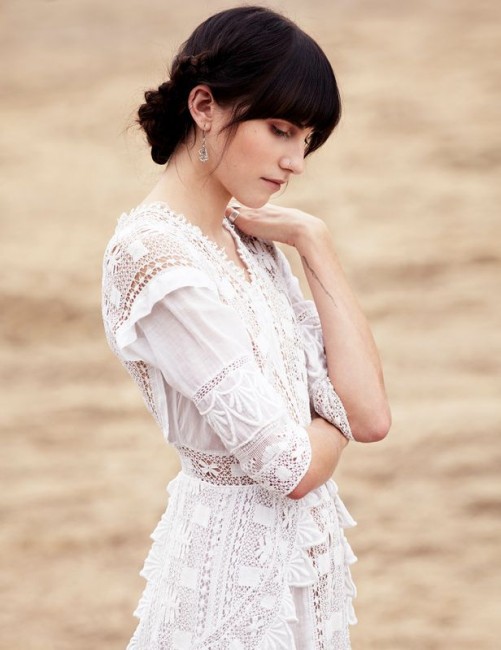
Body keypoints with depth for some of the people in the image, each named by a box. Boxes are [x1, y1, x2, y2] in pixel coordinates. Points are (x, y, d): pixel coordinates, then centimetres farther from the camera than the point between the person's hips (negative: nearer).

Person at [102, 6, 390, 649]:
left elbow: (370, 415, -3)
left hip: (300, 542, 8)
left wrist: (314, 244, -4)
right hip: (239, 556, -8)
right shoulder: (157, 257, -21)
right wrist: (334, 424, 0)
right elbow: (291, 467, -22)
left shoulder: (247, 236, 5)